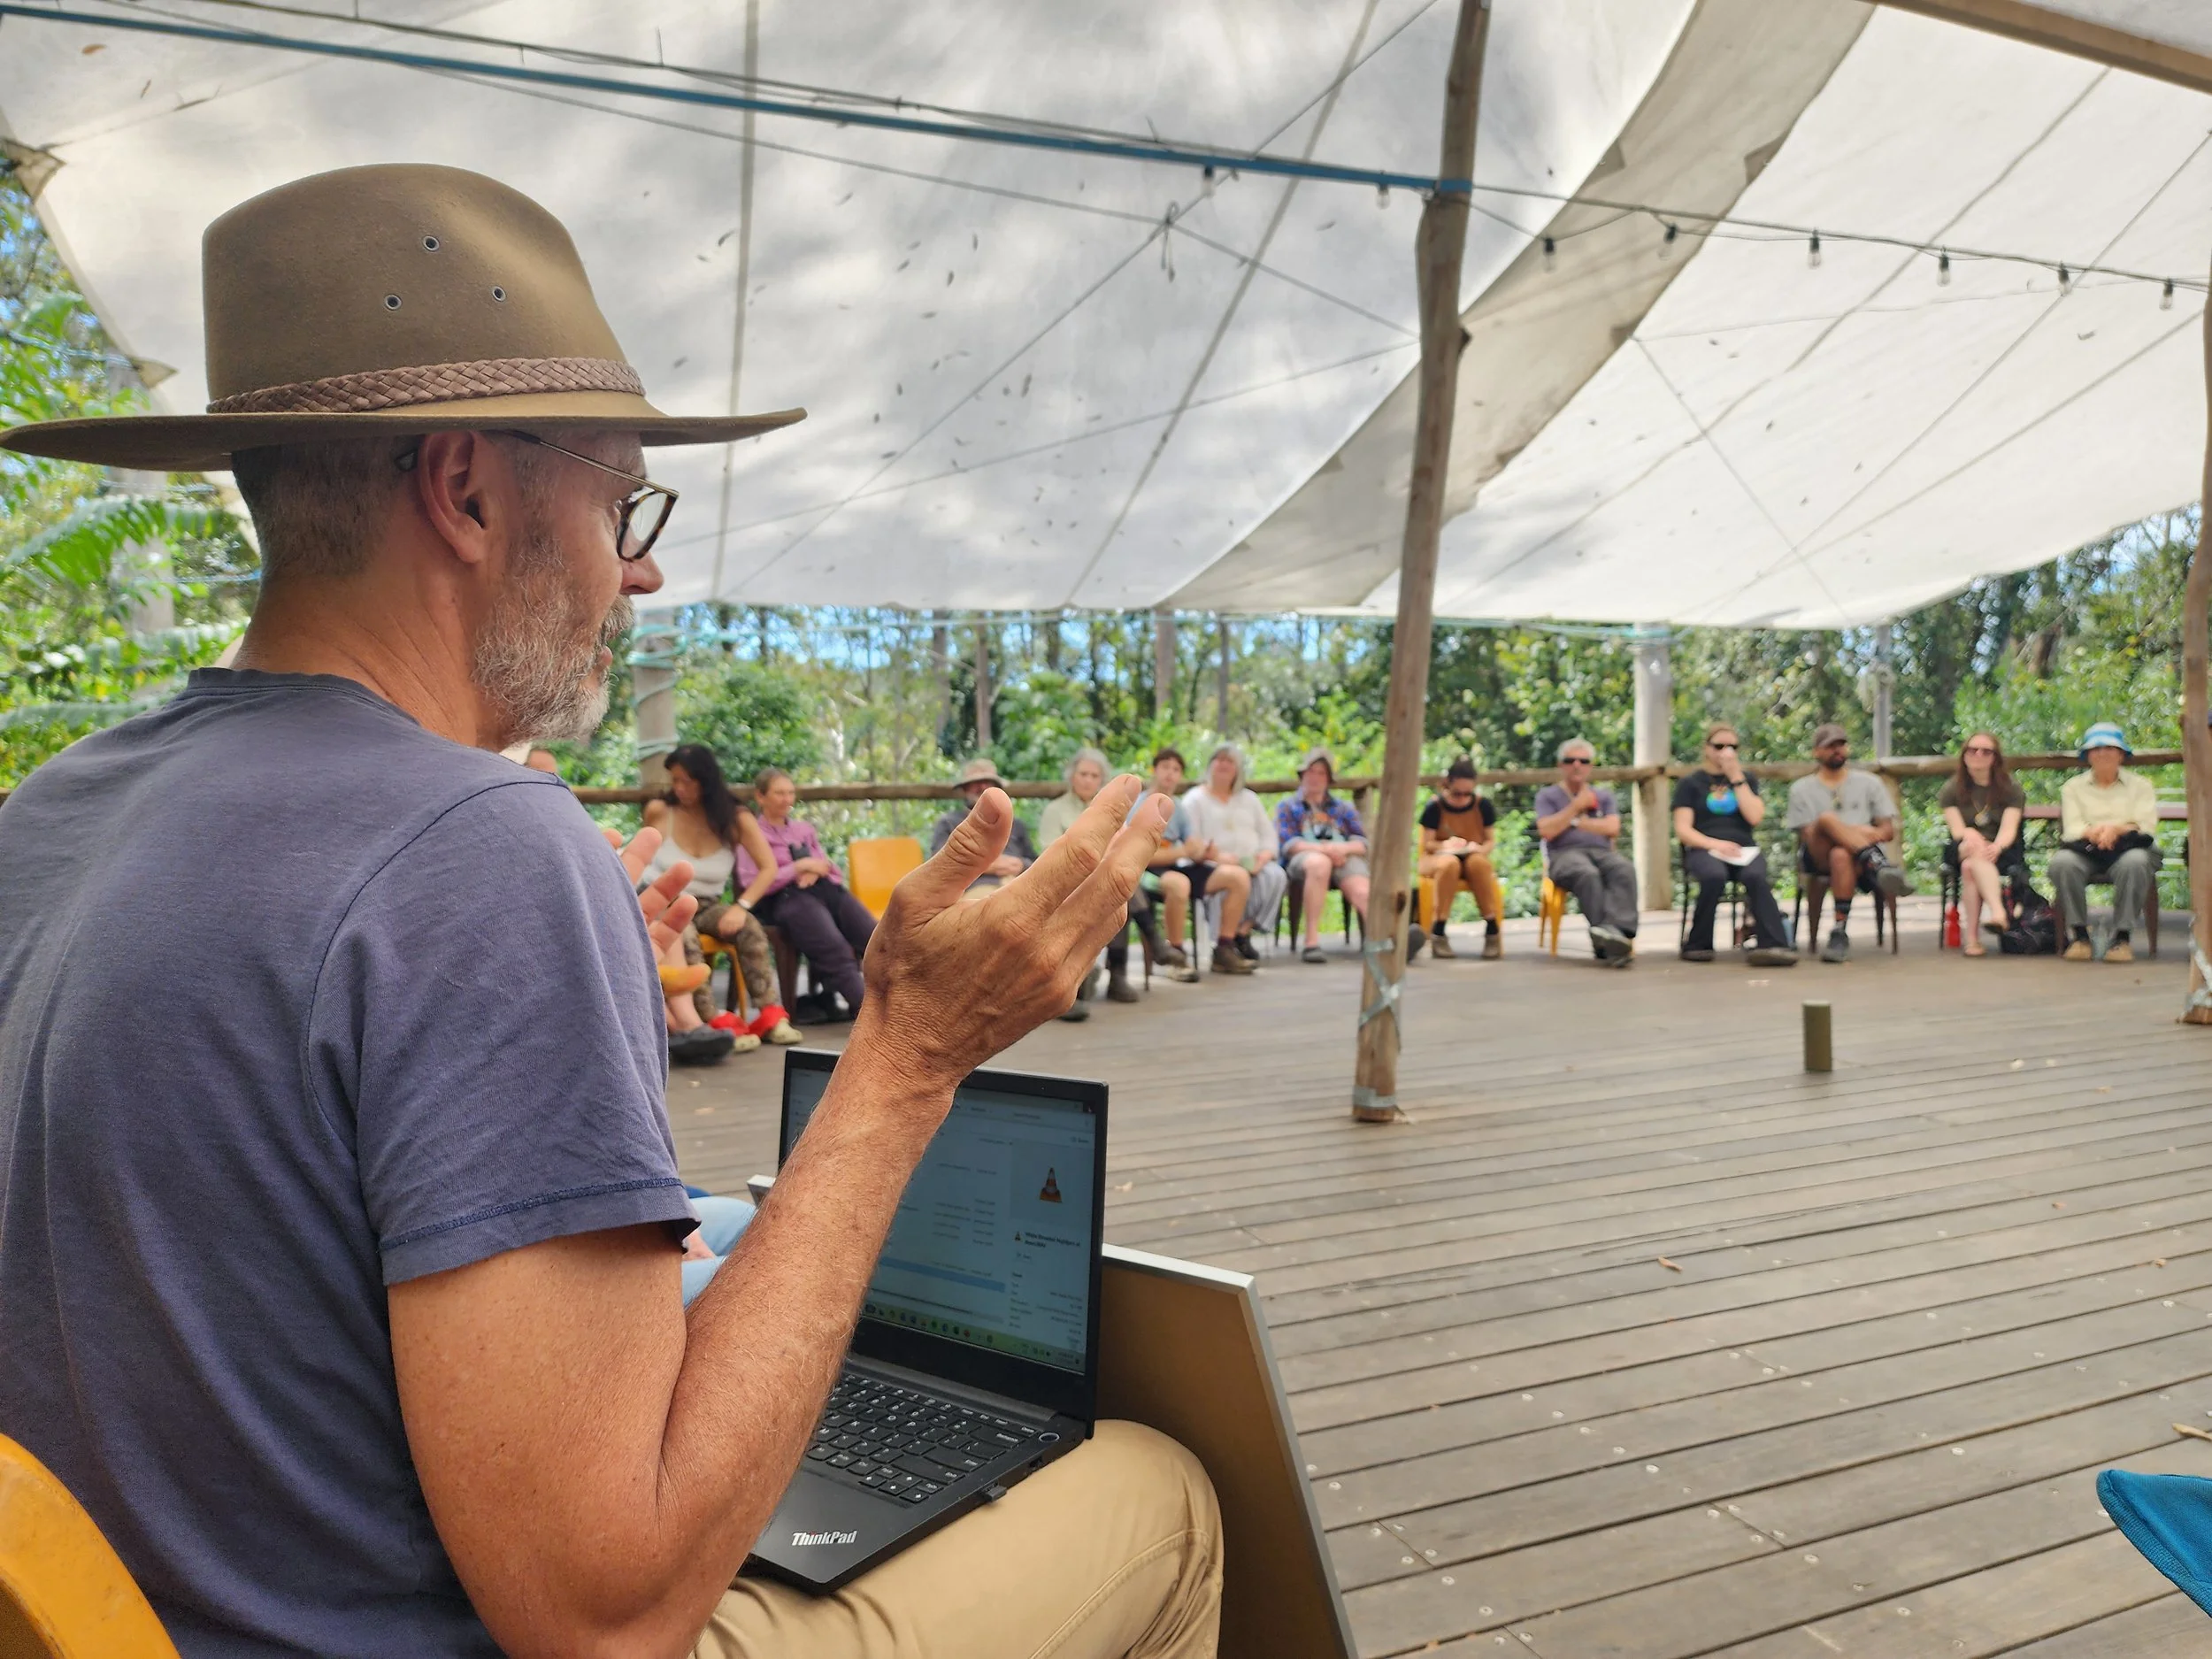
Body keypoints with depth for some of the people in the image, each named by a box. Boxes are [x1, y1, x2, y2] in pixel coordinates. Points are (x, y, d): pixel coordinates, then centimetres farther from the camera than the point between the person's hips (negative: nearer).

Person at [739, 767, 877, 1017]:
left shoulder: (804, 829, 31)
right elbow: (753, 884, -1)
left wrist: (817, 870, 4)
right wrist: (801, 867, -2)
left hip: (828, 889, 6)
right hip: (788, 897, -6)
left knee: (876, 939, -24)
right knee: (835, 950, -35)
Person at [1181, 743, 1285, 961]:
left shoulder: (1249, 799, 24)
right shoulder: (1195, 799, 10)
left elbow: (1269, 837, 16)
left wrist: (1262, 858, -7)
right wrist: (1218, 856, -22)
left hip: (1252, 866, 4)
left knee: (1276, 875, -28)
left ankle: (1243, 932, -21)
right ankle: (1225, 941, -29)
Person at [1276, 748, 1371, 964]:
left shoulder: (1343, 808, 29)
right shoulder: (1288, 807, 23)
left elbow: (1363, 843, 14)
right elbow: (1287, 844, 4)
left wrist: (1343, 848, -10)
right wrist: (1324, 849, -13)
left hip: (1344, 859, 2)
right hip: (1302, 859, -2)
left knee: (1362, 892, -32)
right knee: (1319, 863, -41)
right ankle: (1312, 942, -46)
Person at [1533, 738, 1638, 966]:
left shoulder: (1604, 796, 26)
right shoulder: (1548, 795, 18)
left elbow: (1612, 829, 7)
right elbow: (1546, 832, 0)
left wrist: (1576, 822, 5)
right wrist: (1576, 806, 3)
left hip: (1601, 852, 3)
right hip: (1565, 854, -3)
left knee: (1625, 870, -35)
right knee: (1588, 874, -40)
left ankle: (1618, 930, -55)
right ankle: (1606, 939, -52)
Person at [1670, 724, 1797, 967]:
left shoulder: (1747, 780, 21)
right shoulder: (1691, 783, 13)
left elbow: (1755, 817, 3)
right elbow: (1682, 830, 2)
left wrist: (1736, 778, 0)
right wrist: (1715, 844, -15)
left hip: (1744, 849, 2)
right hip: (1704, 849, -2)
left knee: (1756, 876, -35)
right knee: (1714, 876, -38)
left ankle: (1773, 945, -48)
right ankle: (1697, 945, -24)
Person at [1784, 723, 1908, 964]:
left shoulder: (1868, 782, 22)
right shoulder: (1802, 789, 17)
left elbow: (1889, 831, 15)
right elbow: (1806, 837, 4)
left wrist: (1870, 833, -10)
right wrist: (1851, 831, -12)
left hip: (1858, 856, 1)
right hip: (1818, 858, -1)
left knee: (1841, 856, -39)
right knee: (1827, 818, -35)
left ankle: (1841, 932, -43)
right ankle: (1879, 866, -47)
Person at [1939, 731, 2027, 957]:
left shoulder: (2011, 789, 8)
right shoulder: (1951, 789, 11)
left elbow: (2009, 829, -8)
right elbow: (1957, 830, -4)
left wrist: (1996, 847, -31)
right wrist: (1969, 836, -28)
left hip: (2003, 852, -1)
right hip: (1962, 851, 1)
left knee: (1970, 866, -35)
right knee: (1976, 849, -36)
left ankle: (1970, 936, -44)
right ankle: (1999, 912, -51)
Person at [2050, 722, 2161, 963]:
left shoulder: (2139, 785, 18)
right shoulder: (2073, 787, 19)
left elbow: (2146, 827, 2)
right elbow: (2071, 829, 4)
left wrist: (2116, 829, -20)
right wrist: (2092, 833, -21)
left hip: (2125, 851, -1)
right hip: (2086, 853, 1)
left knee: (2136, 861, -38)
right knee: (2062, 861, -35)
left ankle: (2122, 936, -28)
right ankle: (2078, 934, -25)